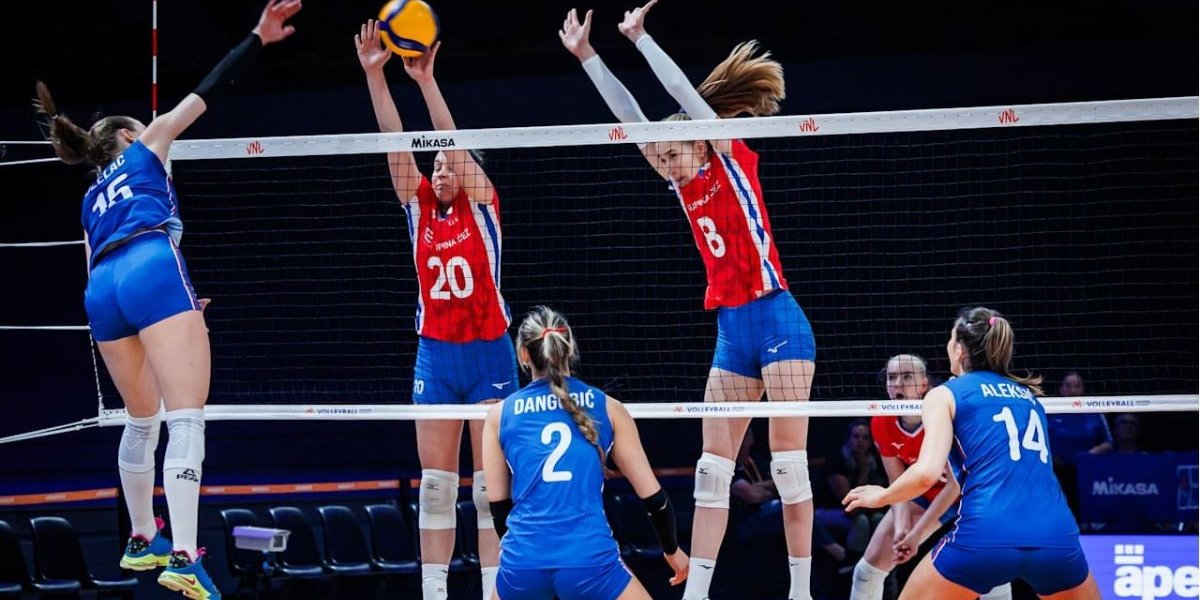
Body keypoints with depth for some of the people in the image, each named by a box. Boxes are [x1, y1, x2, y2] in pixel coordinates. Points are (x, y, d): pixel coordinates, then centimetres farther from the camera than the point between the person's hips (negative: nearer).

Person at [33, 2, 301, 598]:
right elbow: (203, 94, 15)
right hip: (153, 270, -6)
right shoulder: (143, 150, 22)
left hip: (102, 291, 6)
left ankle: (142, 541, 33)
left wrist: (168, 304, 33)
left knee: (141, 421, 24)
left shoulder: (93, 199, 34)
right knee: (186, 418, -13)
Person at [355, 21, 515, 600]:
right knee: (435, 484, 3)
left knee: (491, 484, -2)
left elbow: (453, 140, -14)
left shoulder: (481, 204, -2)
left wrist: (427, 80, -23)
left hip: (488, 355, -4)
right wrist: (374, 74, -11)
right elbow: (395, 141, -2)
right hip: (434, 355, 4)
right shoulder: (419, 205, 6)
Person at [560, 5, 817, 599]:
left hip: (776, 321, -7)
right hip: (731, 331, 7)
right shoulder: (687, 184, 12)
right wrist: (586, 55, 6)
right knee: (712, 465, 3)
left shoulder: (734, 161, -4)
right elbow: (630, 115, 10)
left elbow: (688, 96, -13)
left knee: (789, 460, -6)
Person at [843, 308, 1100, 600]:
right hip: (1056, 538, 4)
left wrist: (881, 496, 16)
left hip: (987, 537, -4)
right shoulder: (1030, 397, 26)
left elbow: (927, 472, -4)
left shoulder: (946, 394, 11)